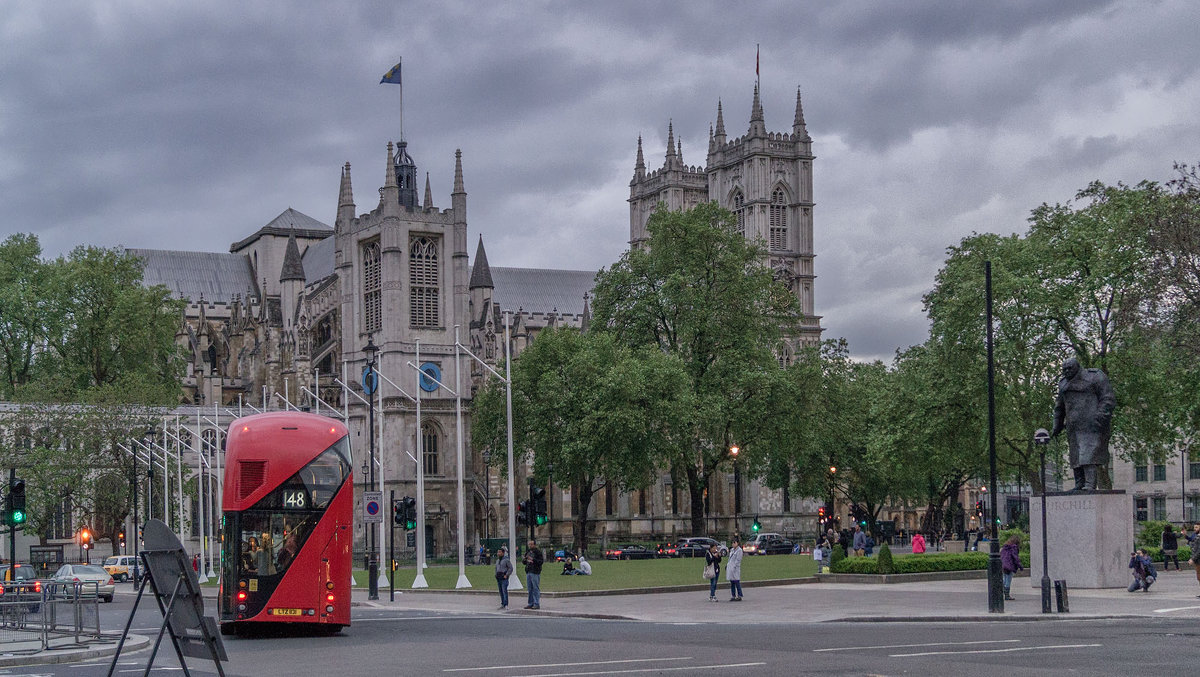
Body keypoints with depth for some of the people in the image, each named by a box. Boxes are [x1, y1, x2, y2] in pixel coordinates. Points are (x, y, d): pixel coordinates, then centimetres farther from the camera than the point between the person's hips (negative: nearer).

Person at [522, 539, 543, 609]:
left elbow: (541, 561, -13)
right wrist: (526, 560, -2)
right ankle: (531, 603, 16)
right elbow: (523, 561, 21)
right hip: (528, 572, 7)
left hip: (535, 573, -7)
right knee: (530, 589, 10)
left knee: (536, 588, -7)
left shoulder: (538, 552, -5)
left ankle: (537, 604, -5)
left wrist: (533, 560, -22)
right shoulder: (527, 552, 15)